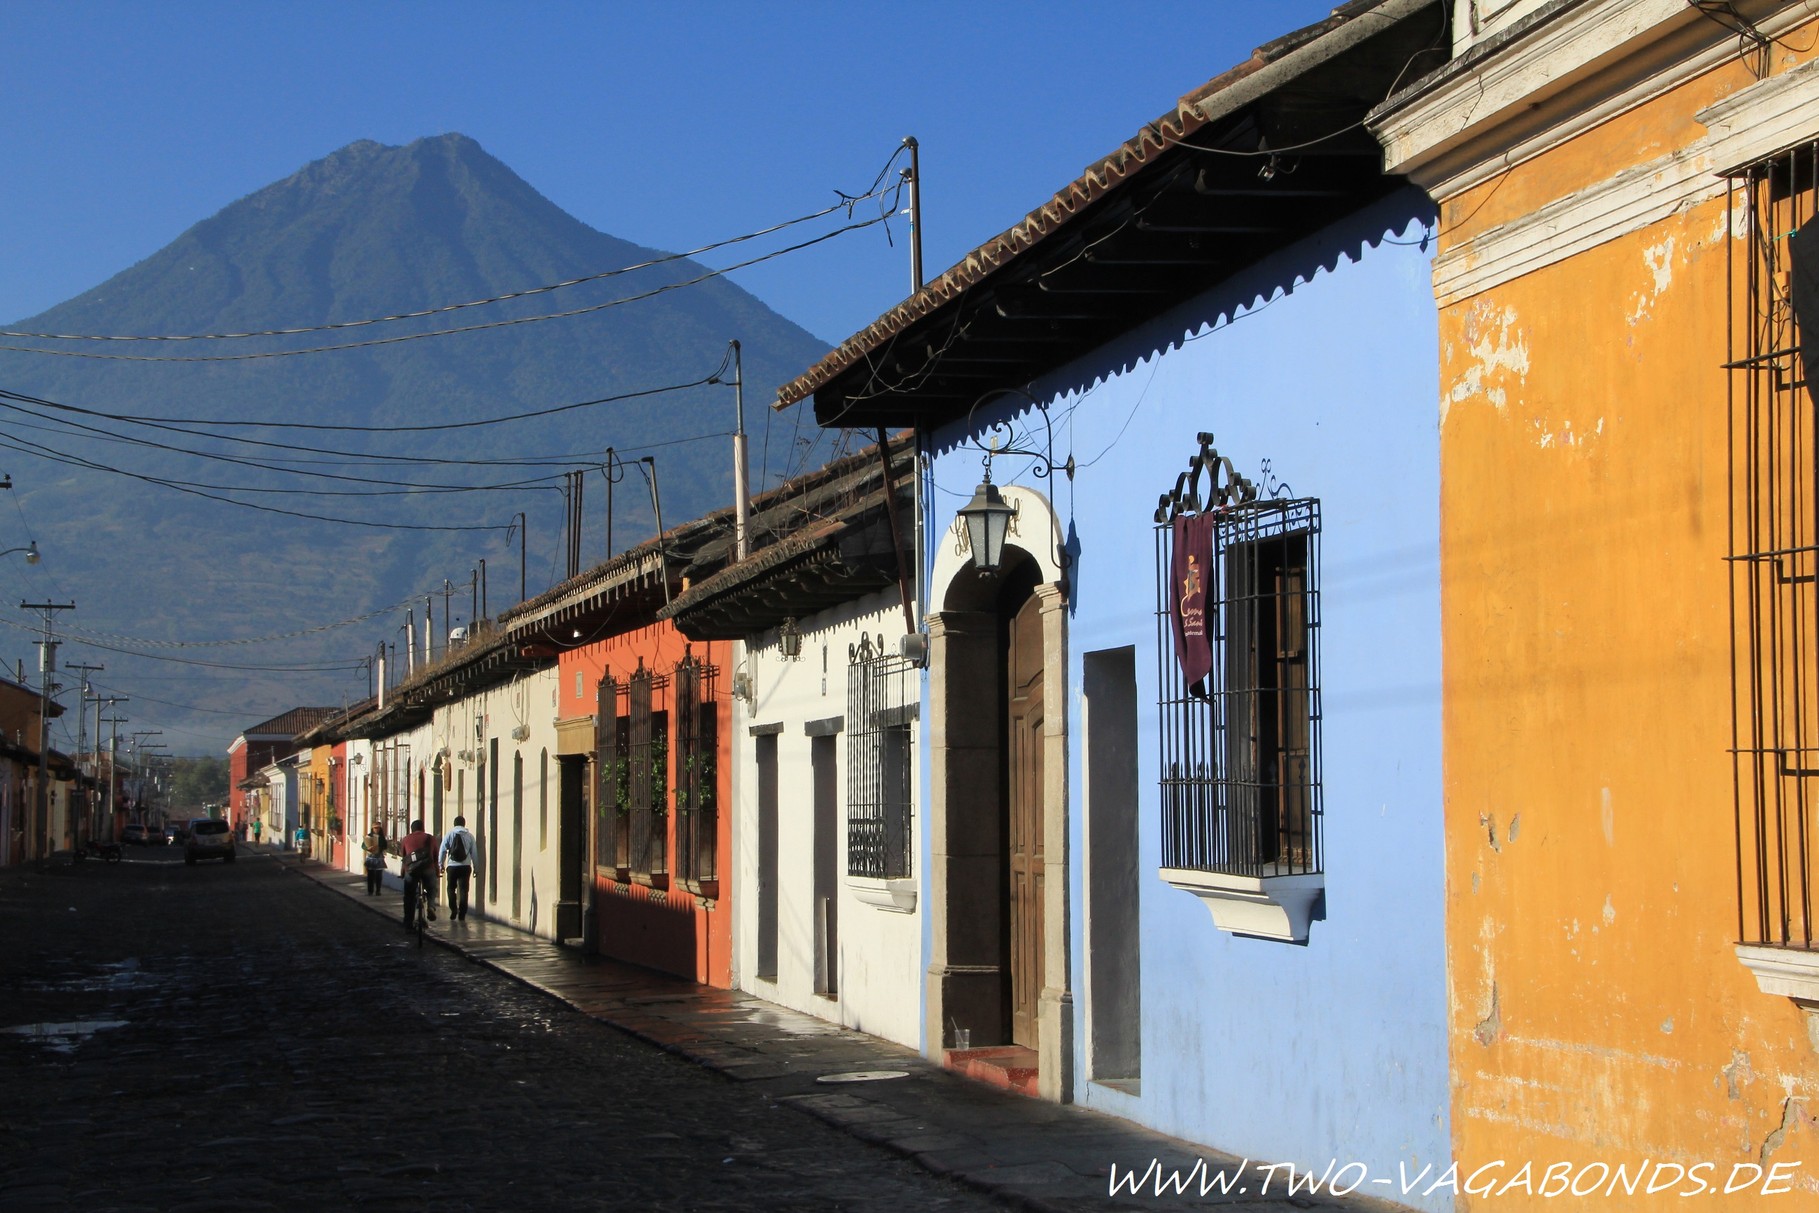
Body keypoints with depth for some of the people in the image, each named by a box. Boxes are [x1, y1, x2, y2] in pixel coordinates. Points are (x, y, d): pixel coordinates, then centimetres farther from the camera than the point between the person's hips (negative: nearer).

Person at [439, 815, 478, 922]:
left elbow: (443, 850, -1)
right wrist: (475, 868, 11)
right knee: (463, 890, 3)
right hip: (465, 866, 1)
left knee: (451, 888, 16)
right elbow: (474, 852, 5)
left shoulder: (449, 835, 2)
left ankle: (453, 909, 2)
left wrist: (441, 864, 6)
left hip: (452, 866, -1)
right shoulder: (469, 836, 5)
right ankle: (462, 915, -1)